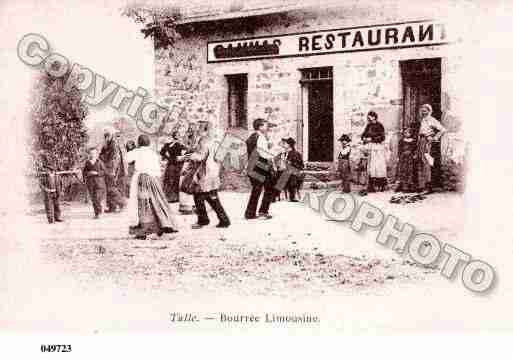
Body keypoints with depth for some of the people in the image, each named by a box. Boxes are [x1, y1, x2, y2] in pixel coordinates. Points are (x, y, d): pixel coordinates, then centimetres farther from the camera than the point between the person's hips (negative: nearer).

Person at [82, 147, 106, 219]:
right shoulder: (87, 162, 8)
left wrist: (96, 173, -14)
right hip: (90, 183, 3)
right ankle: (96, 213, 12)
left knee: (97, 198, -10)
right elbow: (84, 172, 11)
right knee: (93, 199, 3)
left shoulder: (99, 162, 1)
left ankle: (98, 213, -2)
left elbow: (104, 172, -2)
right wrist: (88, 173, -8)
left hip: (99, 182, -3)